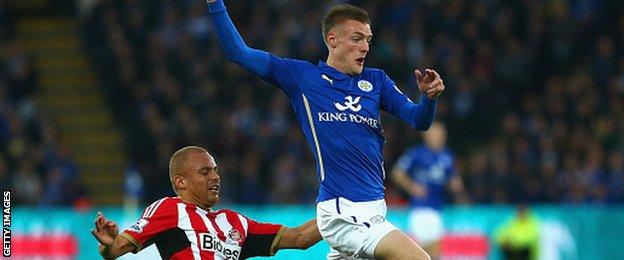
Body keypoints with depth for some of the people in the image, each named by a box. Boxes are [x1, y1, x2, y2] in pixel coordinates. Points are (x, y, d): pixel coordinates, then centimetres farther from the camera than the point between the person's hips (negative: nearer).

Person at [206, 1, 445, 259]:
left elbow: (419, 120, 7)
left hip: (373, 207, 6)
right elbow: (238, 52, 5)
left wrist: (429, 97, -14)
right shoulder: (302, 76, 2)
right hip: (343, 215, -6)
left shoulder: (375, 80, 14)